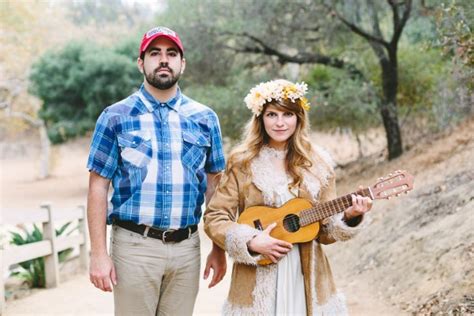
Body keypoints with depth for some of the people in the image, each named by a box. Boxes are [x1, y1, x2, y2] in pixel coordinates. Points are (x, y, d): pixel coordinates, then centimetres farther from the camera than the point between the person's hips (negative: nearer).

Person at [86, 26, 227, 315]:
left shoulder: (205, 118, 7)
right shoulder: (116, 117, 0)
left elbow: (214, 186, 12)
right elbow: (98, 187, -1)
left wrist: (219, 248, 9)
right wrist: (99, 254, -7)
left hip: (187, 247, 3)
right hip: (134, 245, -2)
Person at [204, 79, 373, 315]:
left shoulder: (318, 163, 3)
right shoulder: (241, 162, -3)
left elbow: (325, 230, 6)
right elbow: (214, 218, -3)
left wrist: (348, 217, -12)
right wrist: (251, 242, -15)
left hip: (307, 276, 2)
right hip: (256, 279, -2)